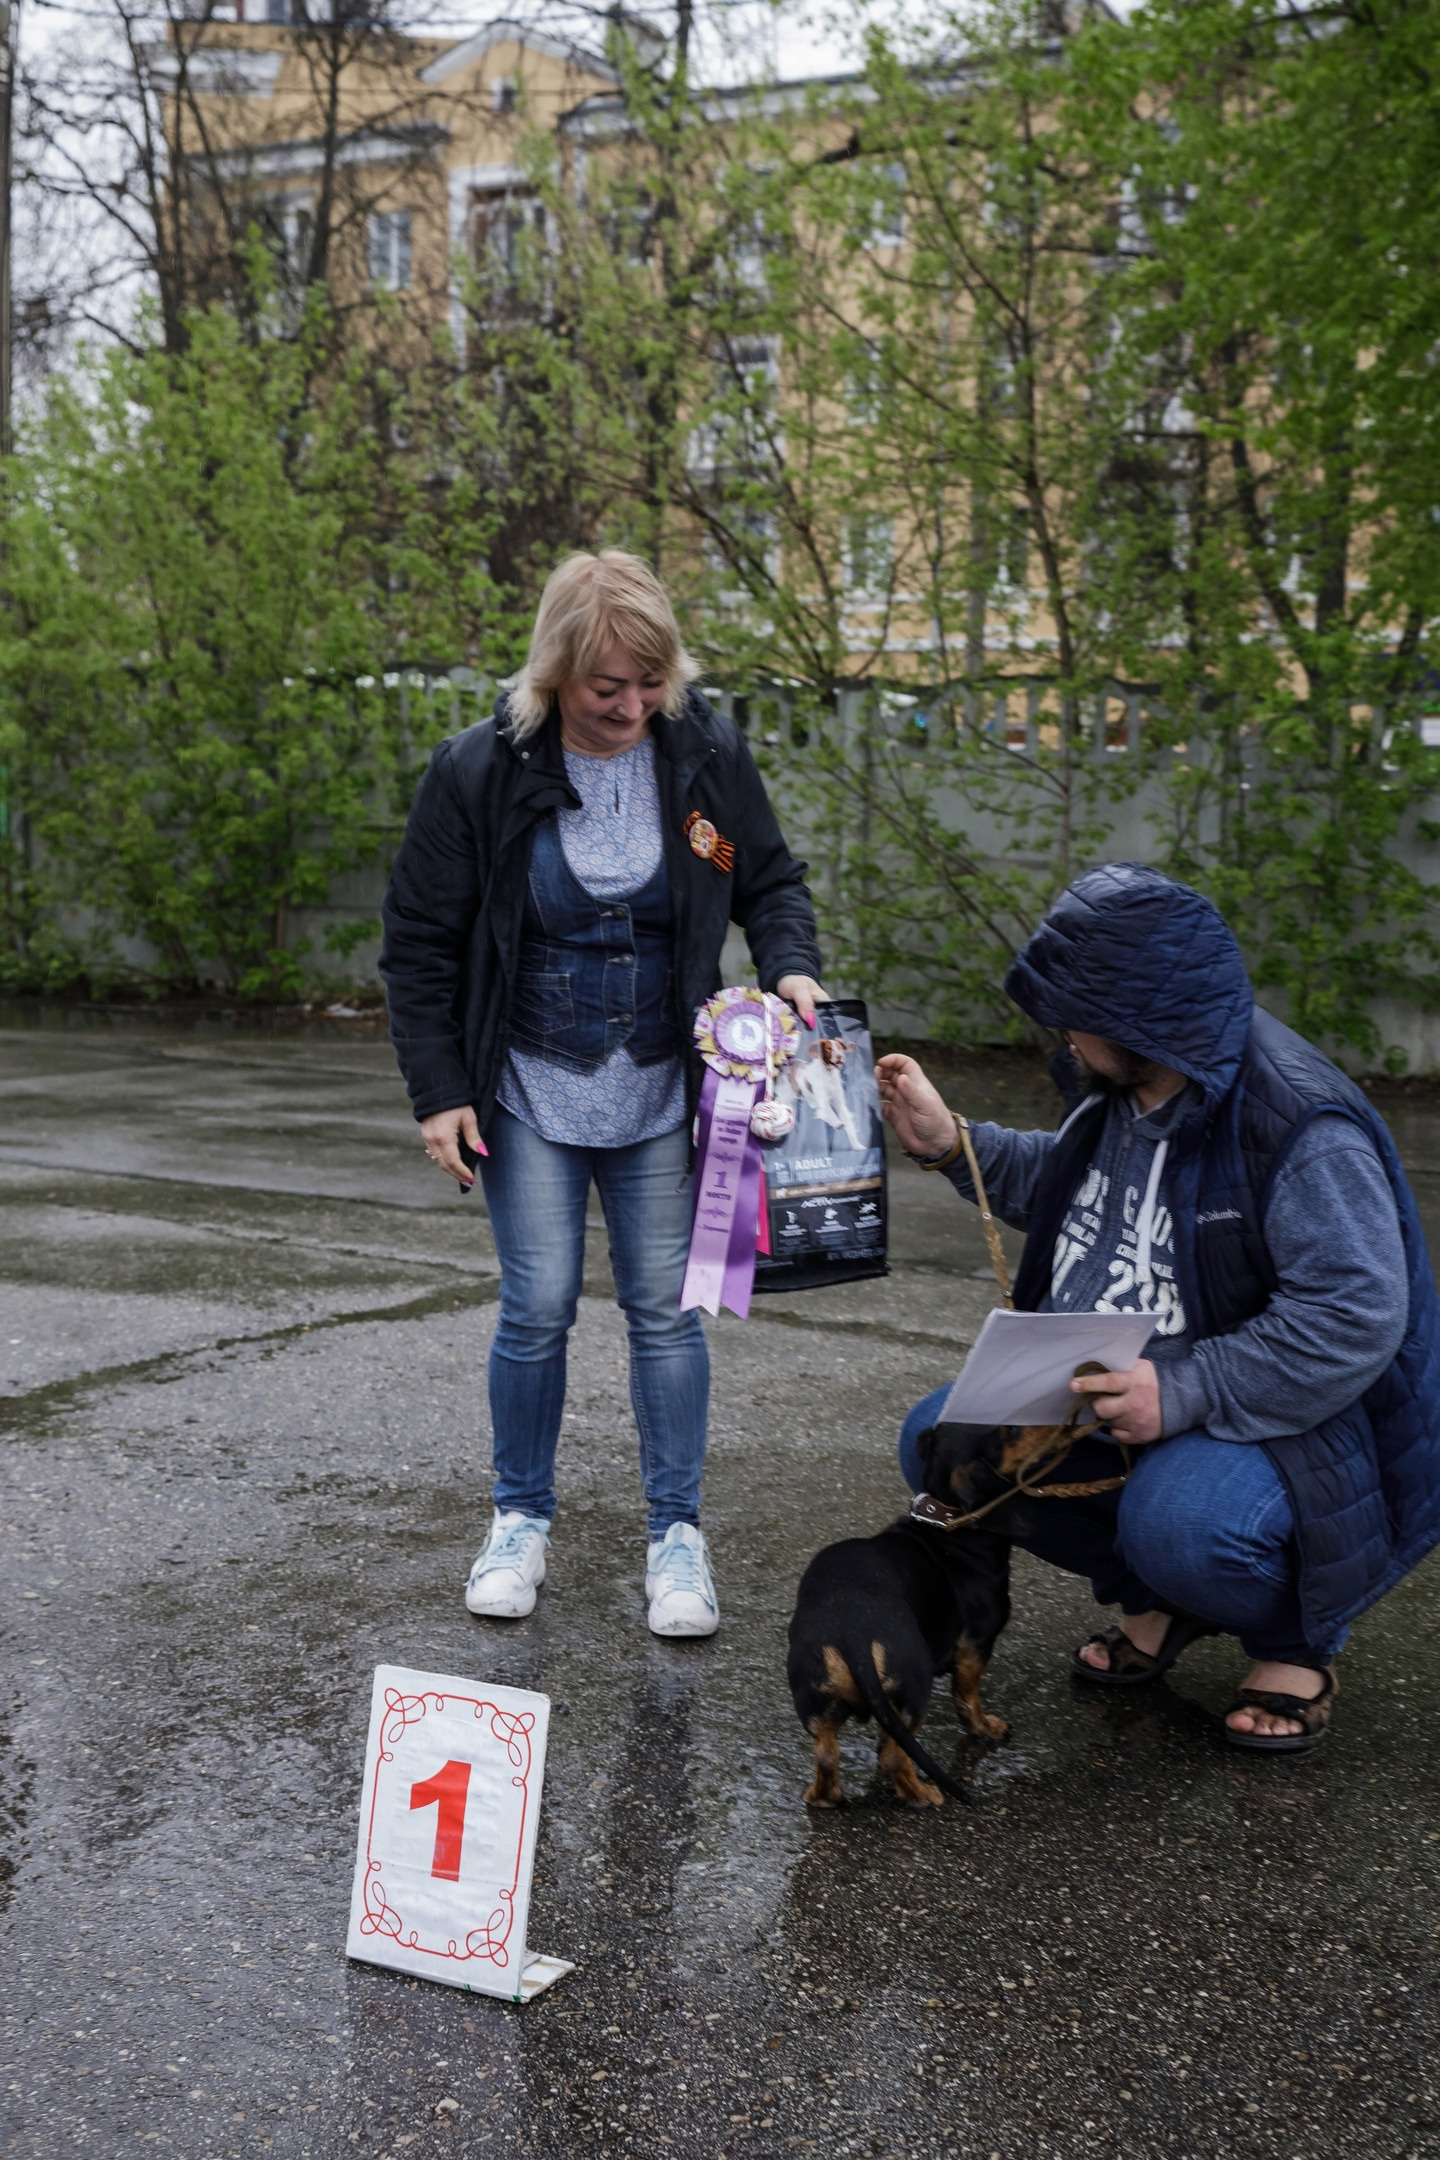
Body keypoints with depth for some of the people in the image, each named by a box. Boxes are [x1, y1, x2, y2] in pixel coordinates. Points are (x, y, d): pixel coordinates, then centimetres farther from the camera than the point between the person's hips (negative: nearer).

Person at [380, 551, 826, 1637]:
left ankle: (679, 1534, 17)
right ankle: (522, 1520, 22)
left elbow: (770, 881, 8)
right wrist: (438, 1092, -6)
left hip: (660, 1095, 2)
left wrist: (791, 965, -12)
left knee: (667, 1307, 5)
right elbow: (421, 943, -4)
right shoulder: (479, 771, -12)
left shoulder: (708, 752, -6)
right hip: (530, 1094, -1)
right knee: (537, 1308, 1)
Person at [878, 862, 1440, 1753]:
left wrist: (1183, 1395, -38)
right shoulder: (1121, 1090, 2)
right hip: (1106, 1393, 9)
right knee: (940, 1441, -4)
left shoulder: (1300, 1127, -26)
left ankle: (1298, 1641, 0)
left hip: (1273, 1417, -8)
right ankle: (1157, 1598, 13)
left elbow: (1354, 1318, -32)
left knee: (1178, 1521, -38)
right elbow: (1069, 1187, 24)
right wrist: (949, 1143, 10)